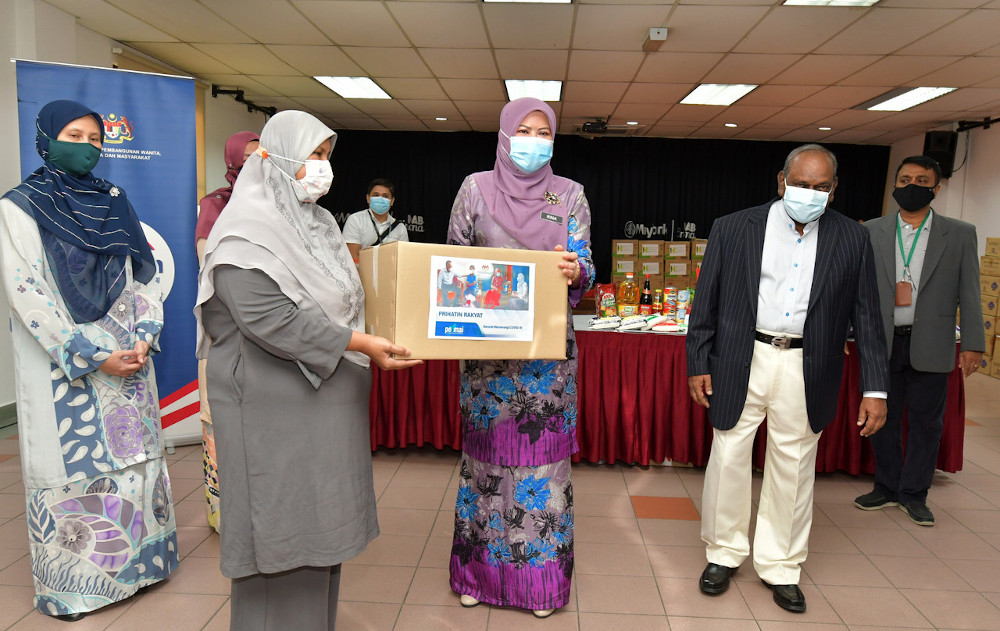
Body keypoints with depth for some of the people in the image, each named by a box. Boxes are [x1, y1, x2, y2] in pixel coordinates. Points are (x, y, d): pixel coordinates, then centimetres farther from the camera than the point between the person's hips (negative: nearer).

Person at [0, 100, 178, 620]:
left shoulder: (113, 202, 10)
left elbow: (143, 273, 10)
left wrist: (144, 337, -5)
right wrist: (94, 356, -16)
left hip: (128, 357, 4)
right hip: (65, 370, -4)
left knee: (133, 456, 8)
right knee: (73, 463, 3)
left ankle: (135, 561, 23)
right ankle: (71, 583, 19)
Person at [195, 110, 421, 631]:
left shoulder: (318, 224, 14)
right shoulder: (248, 232, -14)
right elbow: (269, 319, -25)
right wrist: (360, 344, -25)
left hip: (327, 401, 9)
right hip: (275, 409, -9)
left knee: (321, 518, 17)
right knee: (281, 523, 2)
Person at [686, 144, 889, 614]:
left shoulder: (851, 239, 3)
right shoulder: (733, 229, -1)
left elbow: (866, 317, 5)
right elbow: (706, 303, 2)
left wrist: (875, 388, 1)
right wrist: (698, 364, -1)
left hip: (807, 372, 1)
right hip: (742, 363, -1)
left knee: (793, 469, 11)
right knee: (728, 459, 6)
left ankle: (780, 566, 29)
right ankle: (724, 553, 28)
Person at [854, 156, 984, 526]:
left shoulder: (960, 234, 4)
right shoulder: (871, 232, 6)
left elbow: (969, 294, 2)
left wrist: (972, 344, -4)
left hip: (930, 346, -1)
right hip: (883, 342, 1)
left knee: (926, 421, 7)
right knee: (883, 419, 9)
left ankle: (914, 495, 21)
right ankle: (886, 488, 25)